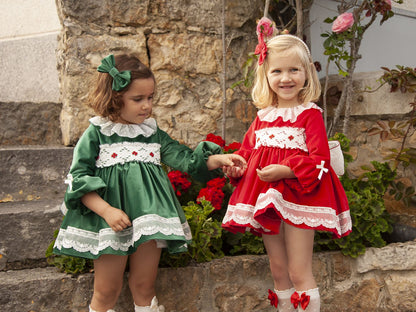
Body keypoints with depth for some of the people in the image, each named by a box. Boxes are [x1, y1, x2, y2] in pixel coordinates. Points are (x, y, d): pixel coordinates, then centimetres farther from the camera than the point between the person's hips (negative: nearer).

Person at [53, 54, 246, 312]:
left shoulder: (153, 133, 9)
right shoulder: (97, 134, -4)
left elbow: (185, 158, 5)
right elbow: (80, 179, -8)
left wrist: (218, 159, -11)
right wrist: (106, 211, -19)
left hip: (149, 219, 4)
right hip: (111, 223, -3)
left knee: (145, 288, 14)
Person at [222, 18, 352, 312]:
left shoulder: (309, 113, -9)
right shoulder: (263, 115, 10)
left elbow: (319, 158, -16)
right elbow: (248, 149, 18)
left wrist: (285, 170, -26)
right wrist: (235, 166, -2)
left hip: (299, 194, -6)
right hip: (266, 198, 7)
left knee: (299, 272, -3)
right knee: (278, 271, 16)